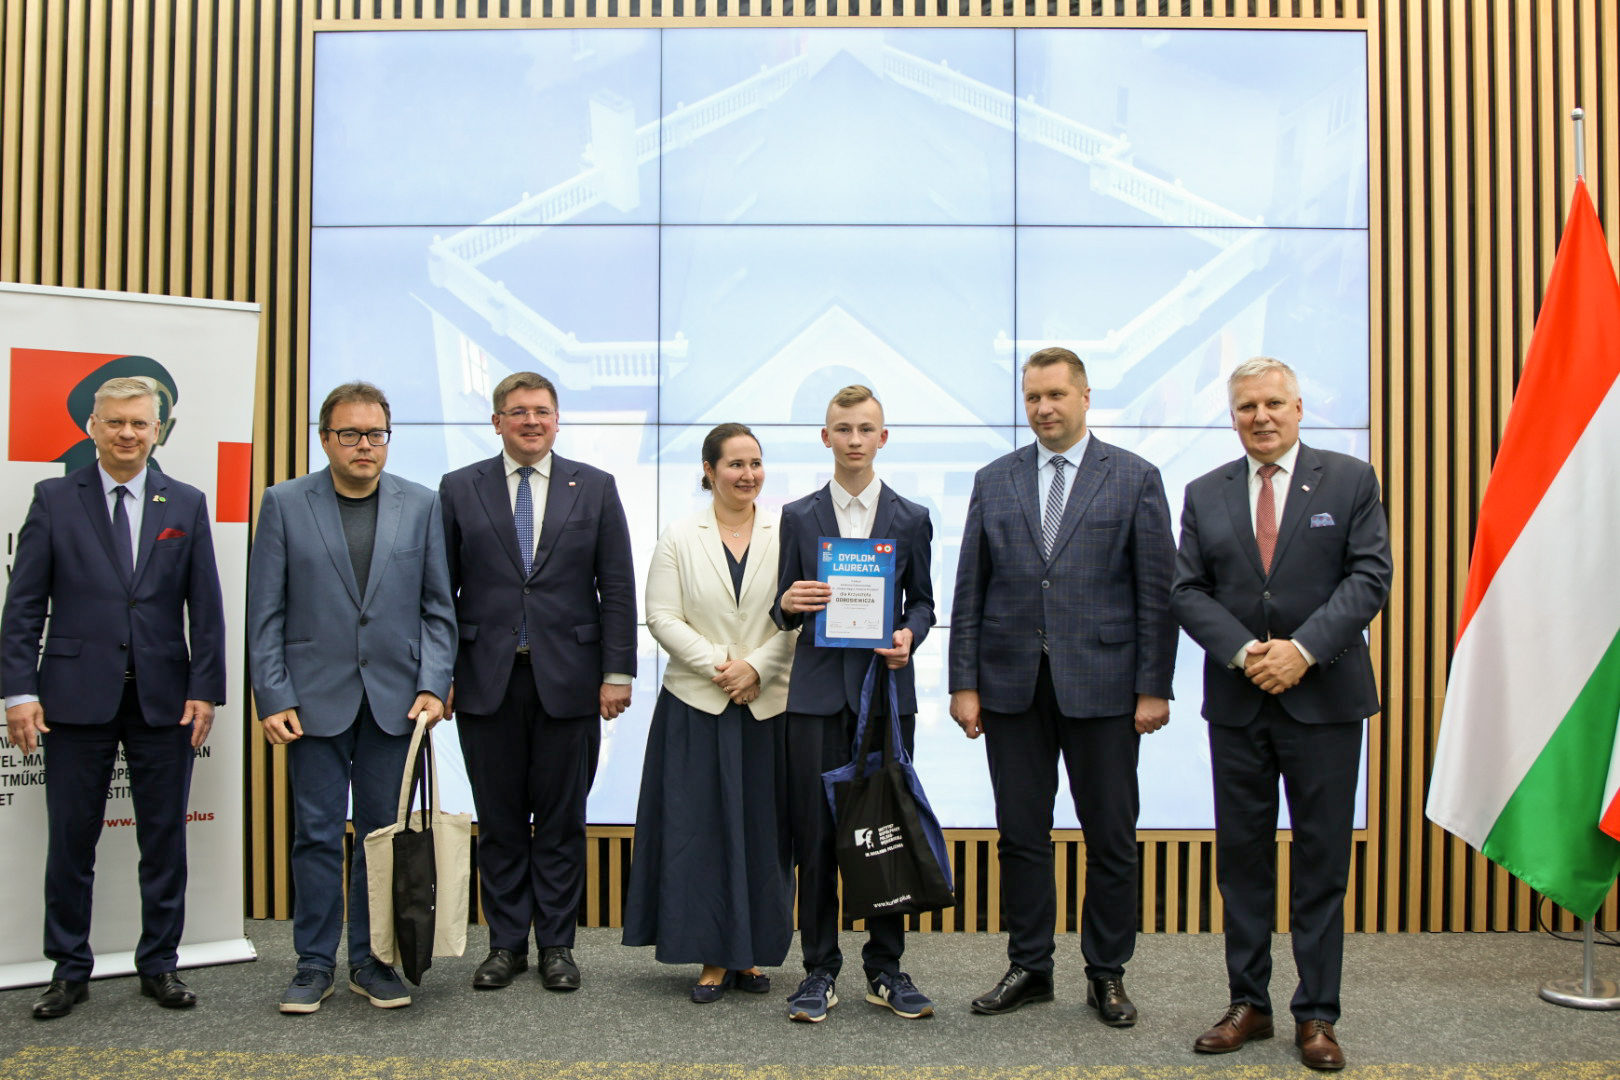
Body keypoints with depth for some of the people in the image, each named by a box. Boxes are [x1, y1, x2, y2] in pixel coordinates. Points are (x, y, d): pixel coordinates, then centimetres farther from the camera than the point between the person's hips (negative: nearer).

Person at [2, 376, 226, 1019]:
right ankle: (70, 970, 21)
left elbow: (206, 606, 5)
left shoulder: (187, 505, 7)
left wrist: (204, 690, -2)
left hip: (163, 698, 1)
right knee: (70, 842, 6)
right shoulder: (55, 500, 4)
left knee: (165, 839, 8)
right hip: (77, 696, -1)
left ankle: (160, 965, 21)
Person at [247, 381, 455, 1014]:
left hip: (394, 699, 1)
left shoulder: (420, 506, 6)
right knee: (317, 834, 5)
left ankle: (372, 960, 20)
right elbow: (266, 613, 1)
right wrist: (273, 698, -7)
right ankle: (314, 963, 18)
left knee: (383, 832, 8)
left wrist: (433, 685, -5)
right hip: (315, 698, -1)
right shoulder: (284, 504, 3)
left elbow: (437, 608, 6)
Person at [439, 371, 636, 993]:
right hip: (487, 680, 1)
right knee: (499, 821, 8)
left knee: (562, 820, 7)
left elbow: (617, 588, 3)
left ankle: (556, 944, 18)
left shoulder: (594, 488, 5)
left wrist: (617, 672, -3)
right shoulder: (459, 490, 6)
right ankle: (506, 944, 20)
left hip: (568, 679, 0)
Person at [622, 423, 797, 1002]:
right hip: (696, 705, 0)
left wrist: (756, 667, -11)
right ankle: (712, 957, 11)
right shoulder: (680, 537, 5)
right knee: (700, 829, 1)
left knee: (763, 829, 5)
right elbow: (662, 617, -1)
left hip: (768, 705, 1)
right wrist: (717, 662, -11)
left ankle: (752, 953, 17)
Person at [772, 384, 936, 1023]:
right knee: (815, 834, 0)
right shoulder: (798, 517, 9)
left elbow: (922, 601, 12)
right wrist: (787, 604, -14)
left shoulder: (911, 520, 10)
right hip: (818, 691, 0)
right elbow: (785, 612, 9)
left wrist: (909, 636, -8)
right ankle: (820, 971, 12)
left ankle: (885, 968, 17)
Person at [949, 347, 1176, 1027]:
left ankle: (1107, 974, 21)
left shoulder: (1135, 479, 3)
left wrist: (1154, 687, -7)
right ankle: (1028, 968, 23)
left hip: (1102, 685, -2)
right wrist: (964, 683, 1)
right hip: (1012, 684, 2)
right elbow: (970, 590, 7)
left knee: (1111, 839, 6)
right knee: (1021, 835, 9)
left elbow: (1157, 589, -1)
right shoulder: (994, 481, 9)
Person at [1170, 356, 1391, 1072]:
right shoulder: (1205, 494, 9)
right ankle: (1248, 1004, 19)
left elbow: (1370, 577, -6)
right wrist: (1243, 651, -12)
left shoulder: (1350, 481, 2)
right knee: (1242, 854, 8)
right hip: (1236, 701, 2)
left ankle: (1317, 1014, 14)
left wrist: (1303, 649, -17)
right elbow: (1188, 591, 3)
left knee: (1322, 858, 4)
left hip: (1324, 698, -2)